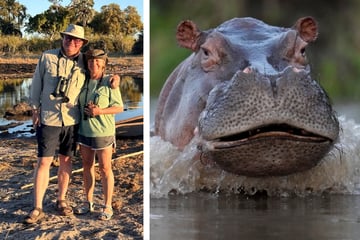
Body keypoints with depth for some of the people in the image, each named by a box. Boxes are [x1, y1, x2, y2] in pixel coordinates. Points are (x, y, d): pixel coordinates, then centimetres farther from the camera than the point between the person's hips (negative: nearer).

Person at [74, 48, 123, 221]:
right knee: (87, 166, 12)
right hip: (84, 130, 5)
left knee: (105, 169, 1)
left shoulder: (109, 83, -11)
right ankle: (88, 203, 23)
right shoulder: (84, 82, 4)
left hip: (103, 132, -5)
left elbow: (119, 107, -10)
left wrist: (99, 111, -24)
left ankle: (107, 207, 10)